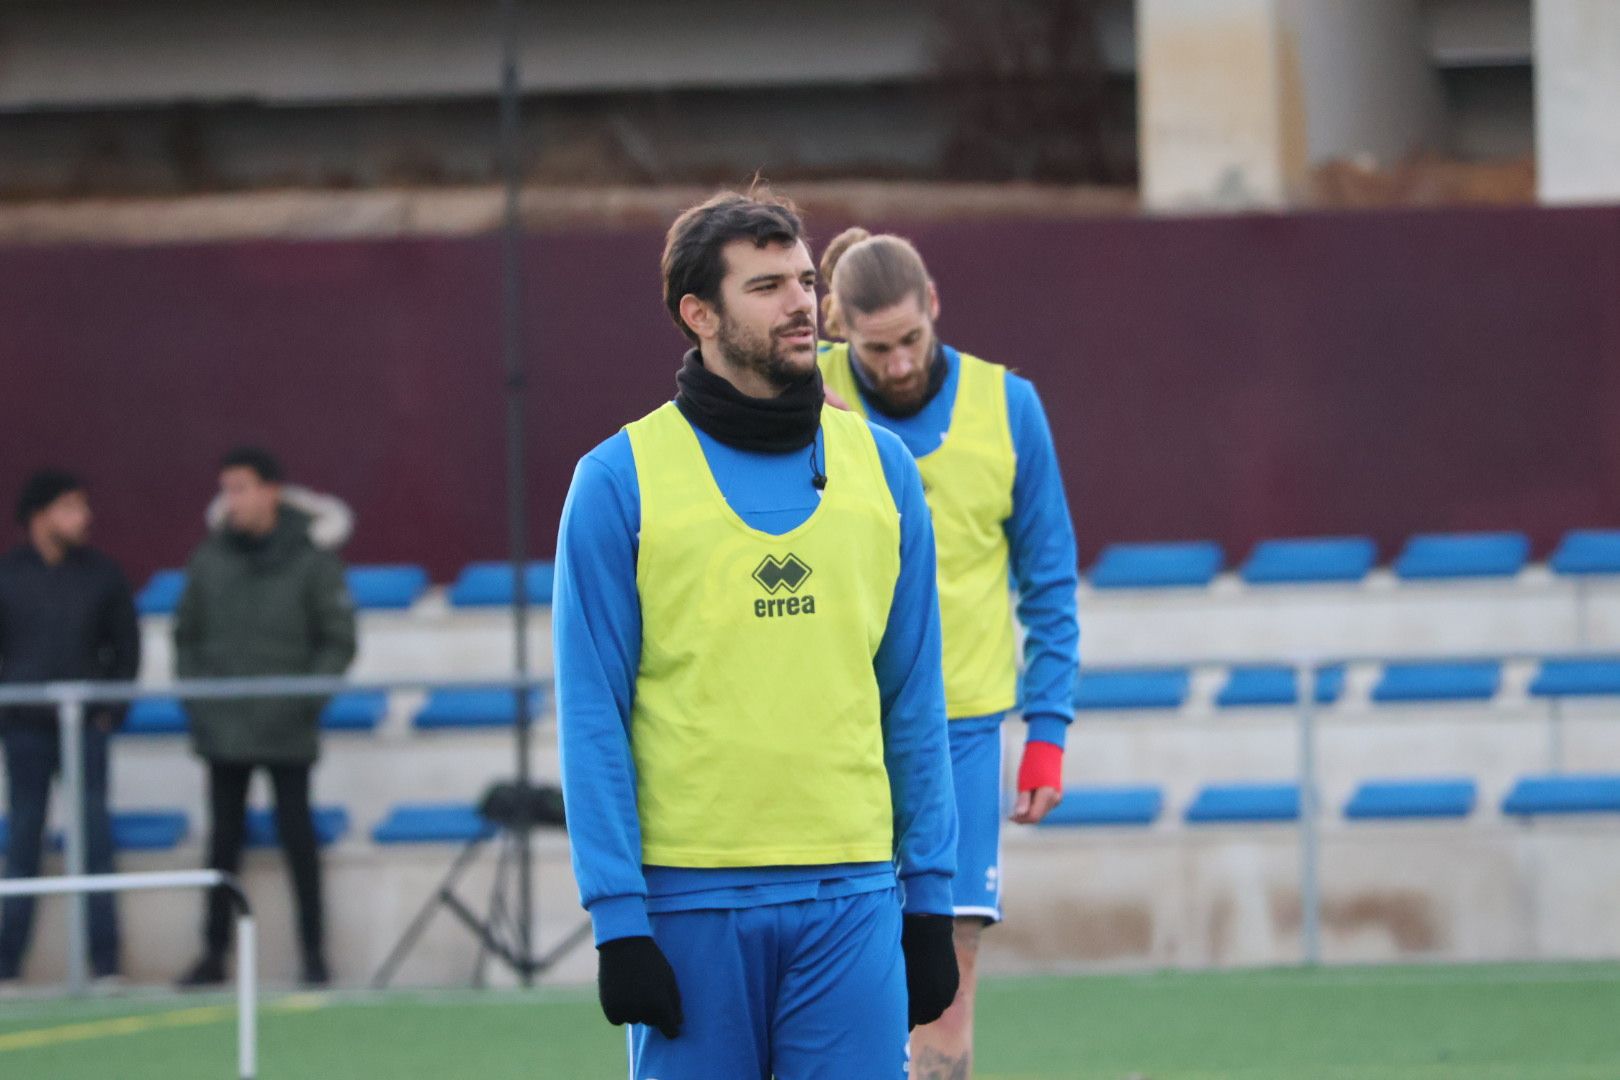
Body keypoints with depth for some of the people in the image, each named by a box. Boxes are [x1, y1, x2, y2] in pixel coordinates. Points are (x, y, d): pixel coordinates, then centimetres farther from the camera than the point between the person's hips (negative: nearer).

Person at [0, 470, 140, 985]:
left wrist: (112, 710, 0)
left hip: (87, 726, 0)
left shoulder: (102, 574, 4)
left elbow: (127, 647, 9)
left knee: (95, 841, -3)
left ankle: (105, 960, -1)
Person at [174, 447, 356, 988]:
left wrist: (306, 699, -12)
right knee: (223, 838, 7)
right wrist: (193, 697, 2)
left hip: (287, 734, -3)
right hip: (222, 731, 3)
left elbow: (338, 642, -2)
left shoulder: (311, 560, -4)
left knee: (297, 836, -1)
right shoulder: (208, 561, 6)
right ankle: (214, 953, 12)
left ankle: (314, 953, 6)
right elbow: (186, 635, 14)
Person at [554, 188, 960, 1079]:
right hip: (691, 898, -2)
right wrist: (617, 917, -9)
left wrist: (929, 896, 7)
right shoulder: (620, 481, -2)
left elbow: (913, 699, 12)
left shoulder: (881, 469, 9)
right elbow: (592, 717, -3)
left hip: (851, 896, 2)